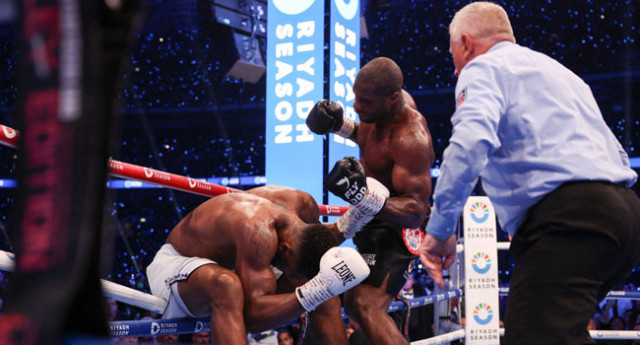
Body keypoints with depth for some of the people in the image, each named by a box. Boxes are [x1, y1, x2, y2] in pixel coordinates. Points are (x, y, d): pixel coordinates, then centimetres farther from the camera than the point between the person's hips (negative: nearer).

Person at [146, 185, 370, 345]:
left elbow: (316, 237, 8)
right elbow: (252, 316, -46)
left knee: (326, 297, -2)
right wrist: (316, 293, -56)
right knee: (227, 286, -44)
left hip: (227, 269, 8)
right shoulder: (258, 230, -41)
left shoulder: (304, 205, -17)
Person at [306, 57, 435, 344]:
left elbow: (416, 212, -34)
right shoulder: (386, 102, -5)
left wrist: (364, 196, -49)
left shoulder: (411, 139, -32)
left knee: (366, 307, -29)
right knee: (356, 303, 24)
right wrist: (340, 125, 0)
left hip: (394, 227, -10)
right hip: (371, 219, 10)